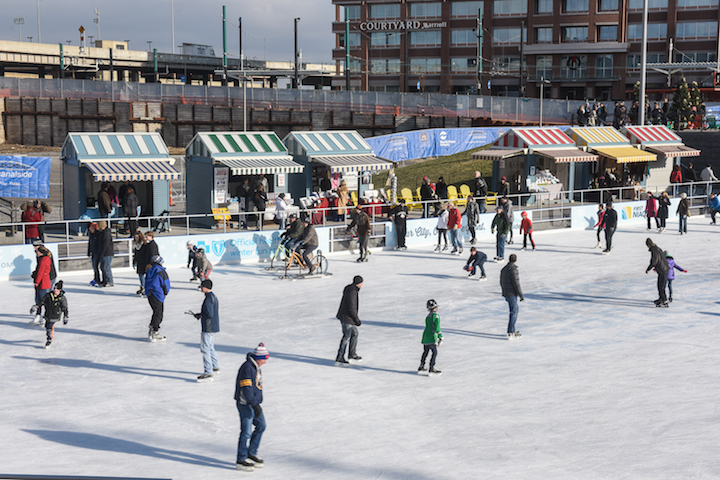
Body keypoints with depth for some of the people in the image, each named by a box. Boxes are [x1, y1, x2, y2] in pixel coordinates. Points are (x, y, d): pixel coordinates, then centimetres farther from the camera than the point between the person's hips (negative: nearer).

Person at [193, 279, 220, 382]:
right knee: (210, 347, 23)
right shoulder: (213, 297, 12)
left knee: (205, 349, -7)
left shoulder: (208, 298, -20)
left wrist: (200, 315, -8)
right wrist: (200, 314, 13)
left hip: (208, 328, -10)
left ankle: (208, 373, -6)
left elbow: (210, 314, -24)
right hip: (213, 327, 10)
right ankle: (215, 368, 35)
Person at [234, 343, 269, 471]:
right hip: (245, 404, -10)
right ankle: (241, 460, 3)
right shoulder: (247, 368, -21)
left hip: (254, 403, 10)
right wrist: (254, 405, -25)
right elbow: (246, 389, -25)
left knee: (261, 426, 15)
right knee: (246, 431, -6)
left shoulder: (256, 367, 10)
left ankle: (251, 453, 27)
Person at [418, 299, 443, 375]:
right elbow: (437, 327, -18)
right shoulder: (436, 316, -12)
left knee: (425, 352, 19)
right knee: (434, 352, -1)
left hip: (425, 337, 8)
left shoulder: (427, 317, 14)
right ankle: (432, 368, -4)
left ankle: (421, 367, 26)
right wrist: (440, 337, -13)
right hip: (431, 338, -8)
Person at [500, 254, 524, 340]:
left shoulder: (503, 269, 9)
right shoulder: (513, 270, -19)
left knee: (515, 309, 19)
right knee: (514, 313, -5)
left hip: (506, 294, 9)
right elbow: (516, 283, -20)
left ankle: (512, 330, 23)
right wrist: (521, 295, -14)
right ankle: (510, 333, -5)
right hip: (512, 294, -9)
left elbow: (501, 282, 17)